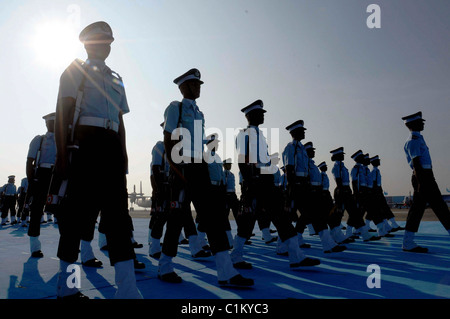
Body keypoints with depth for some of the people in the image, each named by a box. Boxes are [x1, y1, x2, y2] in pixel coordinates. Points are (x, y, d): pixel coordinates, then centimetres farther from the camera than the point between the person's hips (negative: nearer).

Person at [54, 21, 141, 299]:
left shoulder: (116, 79, 26)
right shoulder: (76, 71, 10)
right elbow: (62, 113, -1)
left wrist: (123, 157, 17)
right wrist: (62, 155, -12)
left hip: (112, 148, 5)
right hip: (83, 143, -5)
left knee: (118, 213, -4)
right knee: (77, 212, -4)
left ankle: (128, 290, -5)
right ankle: (66, 285, 12)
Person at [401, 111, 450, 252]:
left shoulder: (417, 138, 21)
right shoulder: (414, 140, -11)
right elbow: (416, 163, -19)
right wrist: (421, 183, -23)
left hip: (423, 177, 10)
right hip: (423, 177, -10)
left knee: (417, 209, 6)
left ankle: (408, 243, 7)